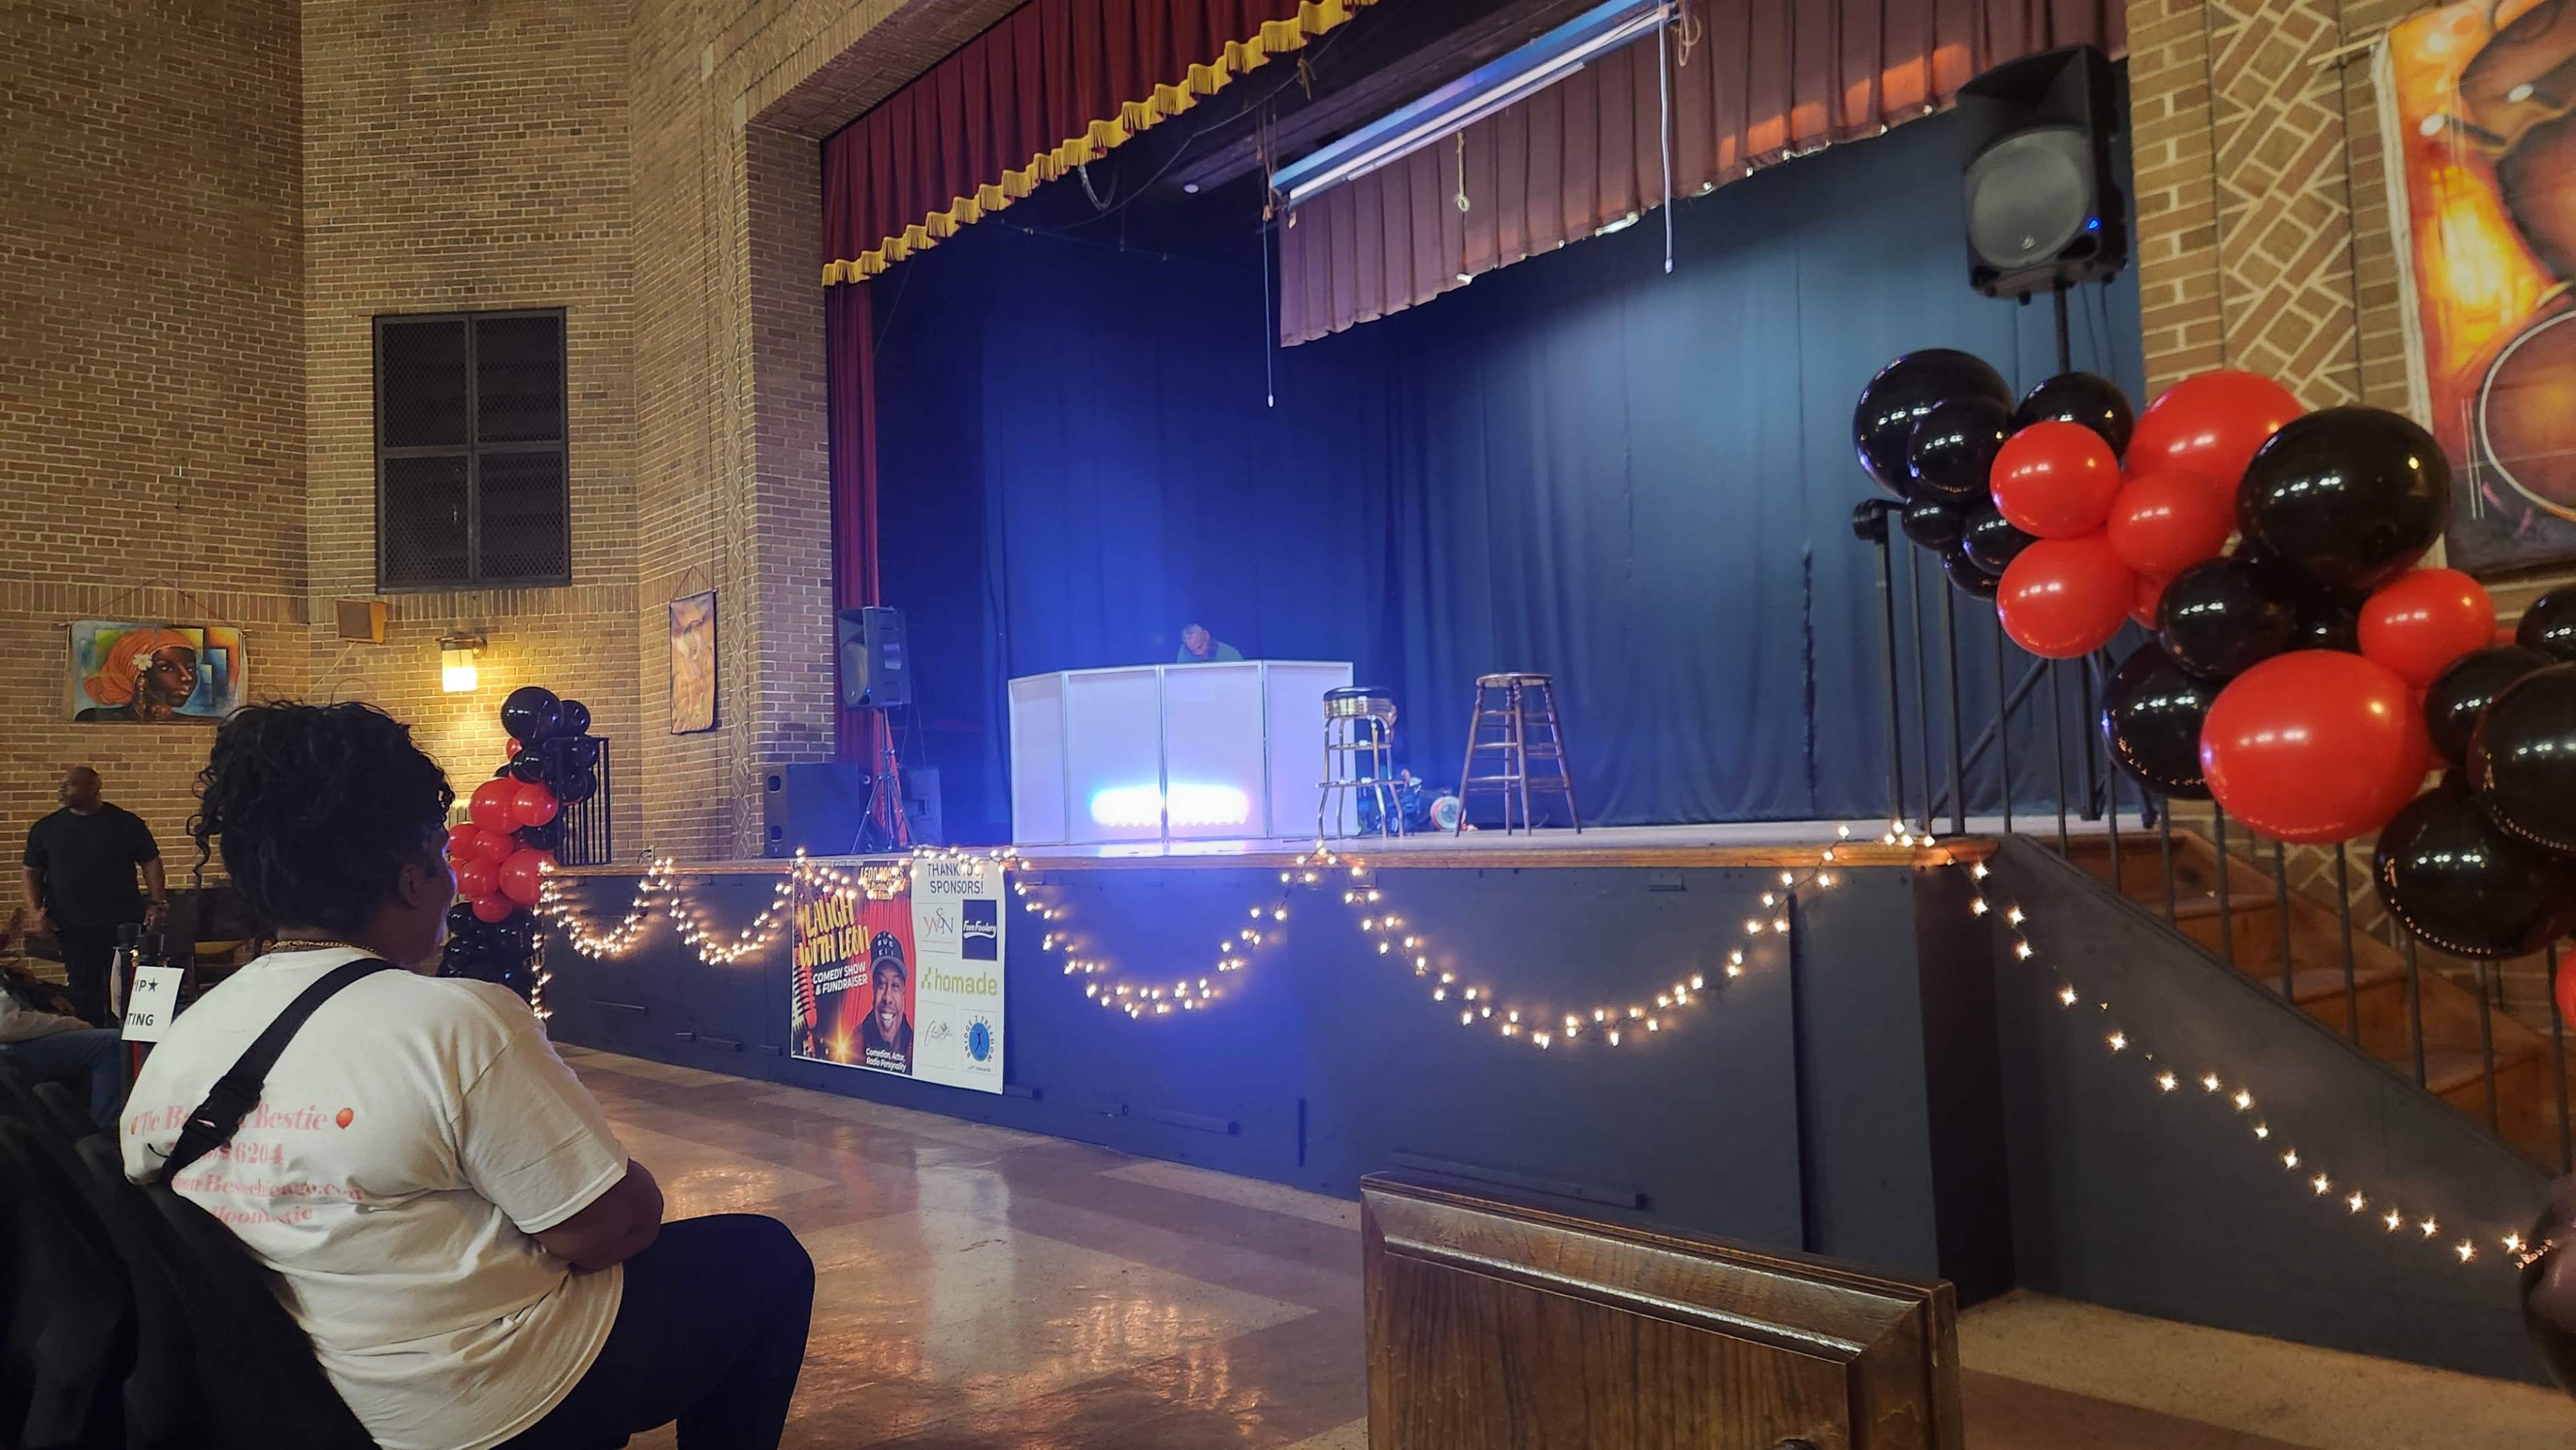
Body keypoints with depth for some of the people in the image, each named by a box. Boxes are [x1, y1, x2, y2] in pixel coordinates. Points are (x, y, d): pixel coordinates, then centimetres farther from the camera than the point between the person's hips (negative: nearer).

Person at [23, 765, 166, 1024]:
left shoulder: (126, 824, 3)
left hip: (124, 924, -2)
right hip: (72, 928, 2)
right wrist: (35, 909, -3)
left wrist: (159, 903, -6)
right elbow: (31, 872, 13)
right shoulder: (46, 828, 9)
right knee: (83, 993, 3)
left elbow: (151, 862, 5)